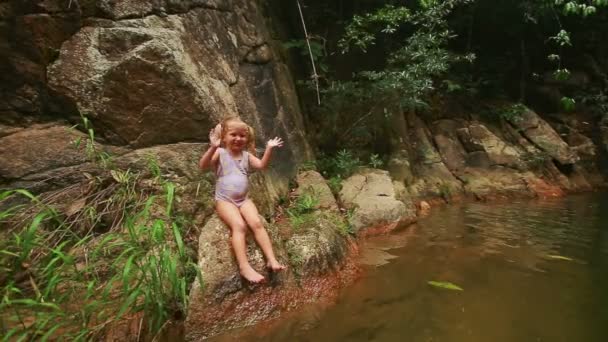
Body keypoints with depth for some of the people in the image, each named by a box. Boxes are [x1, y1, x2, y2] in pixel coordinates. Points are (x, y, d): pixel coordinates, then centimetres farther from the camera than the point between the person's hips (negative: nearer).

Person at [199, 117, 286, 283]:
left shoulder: (246, 155, 10)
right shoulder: (220, 153, -3)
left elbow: (261, 165, -5)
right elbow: (203, 165, -19)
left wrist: (269, 149, -17)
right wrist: (213, 147, -34)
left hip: (243, 199, 4)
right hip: (224, 200, -4)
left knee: (257, 223, -18)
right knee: (239, 225, -26)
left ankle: (271, 259, -19)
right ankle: (244, 267, -29)